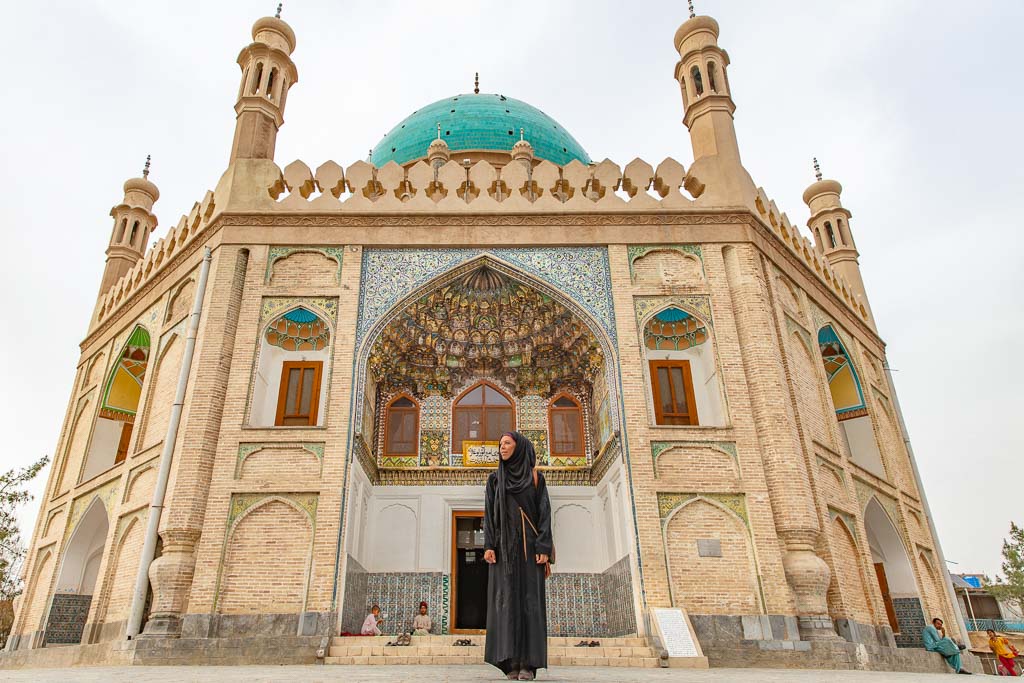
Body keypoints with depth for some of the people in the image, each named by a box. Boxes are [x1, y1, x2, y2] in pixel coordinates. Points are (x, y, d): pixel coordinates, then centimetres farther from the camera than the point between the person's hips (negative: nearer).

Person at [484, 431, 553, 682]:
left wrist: (544, 548, -11)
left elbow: (544, 512, 1)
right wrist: (488, 546, -8)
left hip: (529, 544, -1)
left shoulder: (536, 478, 8)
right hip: (504, 545, 1)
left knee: (529, 598, -7)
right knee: (506, 598, -6)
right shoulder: (494, 479, 13)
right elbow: (489, 514, 6)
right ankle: (512, 662, -3)